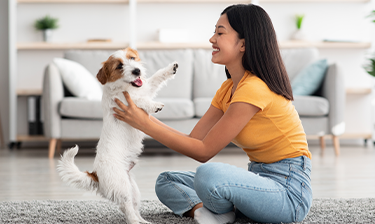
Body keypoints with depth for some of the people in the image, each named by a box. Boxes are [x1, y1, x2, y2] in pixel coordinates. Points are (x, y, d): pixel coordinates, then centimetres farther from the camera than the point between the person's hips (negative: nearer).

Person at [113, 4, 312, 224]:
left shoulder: (254, 89, -21)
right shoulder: (228, 89, 9)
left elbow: (204, 151, -17)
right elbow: (194, 139, 4)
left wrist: (146, 124, -15)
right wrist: (145, 115, -3)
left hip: (289, 189, -9)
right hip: (260, 178, 9)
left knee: (208, 174, -35)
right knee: (167, 181, 8)